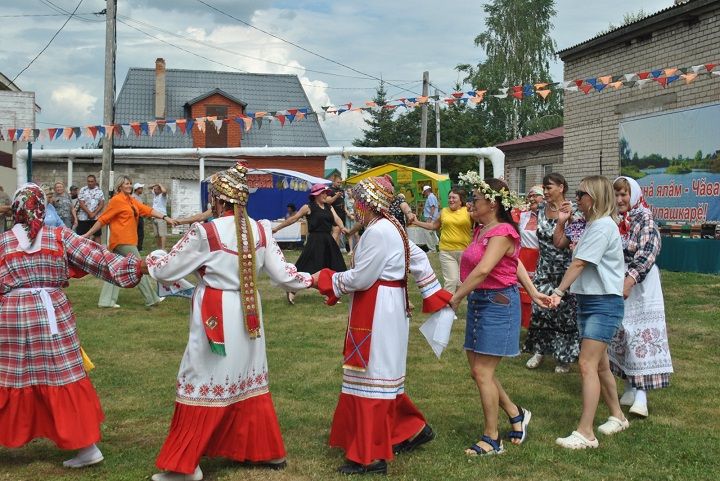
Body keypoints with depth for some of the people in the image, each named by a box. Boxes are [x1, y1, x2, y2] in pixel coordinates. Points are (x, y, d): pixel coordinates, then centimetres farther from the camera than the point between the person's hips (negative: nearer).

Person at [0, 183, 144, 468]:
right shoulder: (60, 237, 0)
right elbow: (96, 258, -4)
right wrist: (134, 266, -3)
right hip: (53, 314, 0)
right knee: (65, 380, 5)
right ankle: (87, 446, 9)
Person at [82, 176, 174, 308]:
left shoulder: (131, 201, 14)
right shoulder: (117, 200, -11)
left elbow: (148, 210, 7)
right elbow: (103, 219, -10)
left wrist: (165, 217, -2)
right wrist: (88, 234, -9)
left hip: (128, 240, 8)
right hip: (123, 241, -8)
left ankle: (106, 301, 11)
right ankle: (152, 299, 6)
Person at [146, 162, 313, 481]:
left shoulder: (204, 233, -15)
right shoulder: (261, 230, 0)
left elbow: (165, 269, -6)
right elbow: (283, 274, 3)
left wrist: (152, 257, 17)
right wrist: (311, 280, 22)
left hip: (215, 317, -6)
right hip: (248, 315, 6)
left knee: (203, 385, 3)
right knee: (250, 381, 18)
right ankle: (267, 451, 29)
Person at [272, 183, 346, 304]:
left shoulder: (329, 207, 11)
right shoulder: (308, 207, -4)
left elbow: (337, 219, -3)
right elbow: (293, 219, 0)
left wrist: (343, 228, -26)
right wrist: (277, 228, 0)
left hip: (328, 240, 6)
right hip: (315, 240, -6)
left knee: (333, 267, 7)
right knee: (306, 267, -6)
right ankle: (292, 291, 7)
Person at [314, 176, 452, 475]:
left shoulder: (378, 232, -21)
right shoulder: (390, 227, 11)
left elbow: (361, 278, -21)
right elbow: (418, 260, 16)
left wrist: (326, 279, -7)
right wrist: (435, 295, 18)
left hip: (377, 312, -11)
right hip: (385, 308, 11)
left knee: (372, 377, -3)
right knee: (380, 374, 19)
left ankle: (371, 457, 5)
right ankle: (412, 429, 31)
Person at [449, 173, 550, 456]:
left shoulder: (502, 233, -17)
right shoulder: (482, 231, 12)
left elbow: (483, 270, -28)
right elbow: (516, 263, 18)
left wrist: (455, 299, -21)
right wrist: (533, 292, 15)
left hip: (498, 303, -10)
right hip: (479, 301, 10)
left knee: (483, 373, -4)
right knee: (477, 370, 13)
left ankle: (492, 440, 10)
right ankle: (516, 414, 31)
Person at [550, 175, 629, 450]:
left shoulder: (603, 226, -15)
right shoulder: (593, 226, 17)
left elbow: (578, 264, -18)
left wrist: (558, 291, -17)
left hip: (604, 304, -11)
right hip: (587, 302, 11)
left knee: (588, 365, -15)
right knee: (600, 365, 18)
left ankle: (585, 433, -15)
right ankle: (617, 417, 34)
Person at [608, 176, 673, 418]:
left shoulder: (645, 219, -8)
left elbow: (647, 253, -17)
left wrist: (630, 280, -26)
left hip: (640, 284, -6)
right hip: (615, 283, 6)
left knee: (640, 333, -8)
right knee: (619, 334, 8)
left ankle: (641, 394, -9)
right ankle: (629, 388, 18)